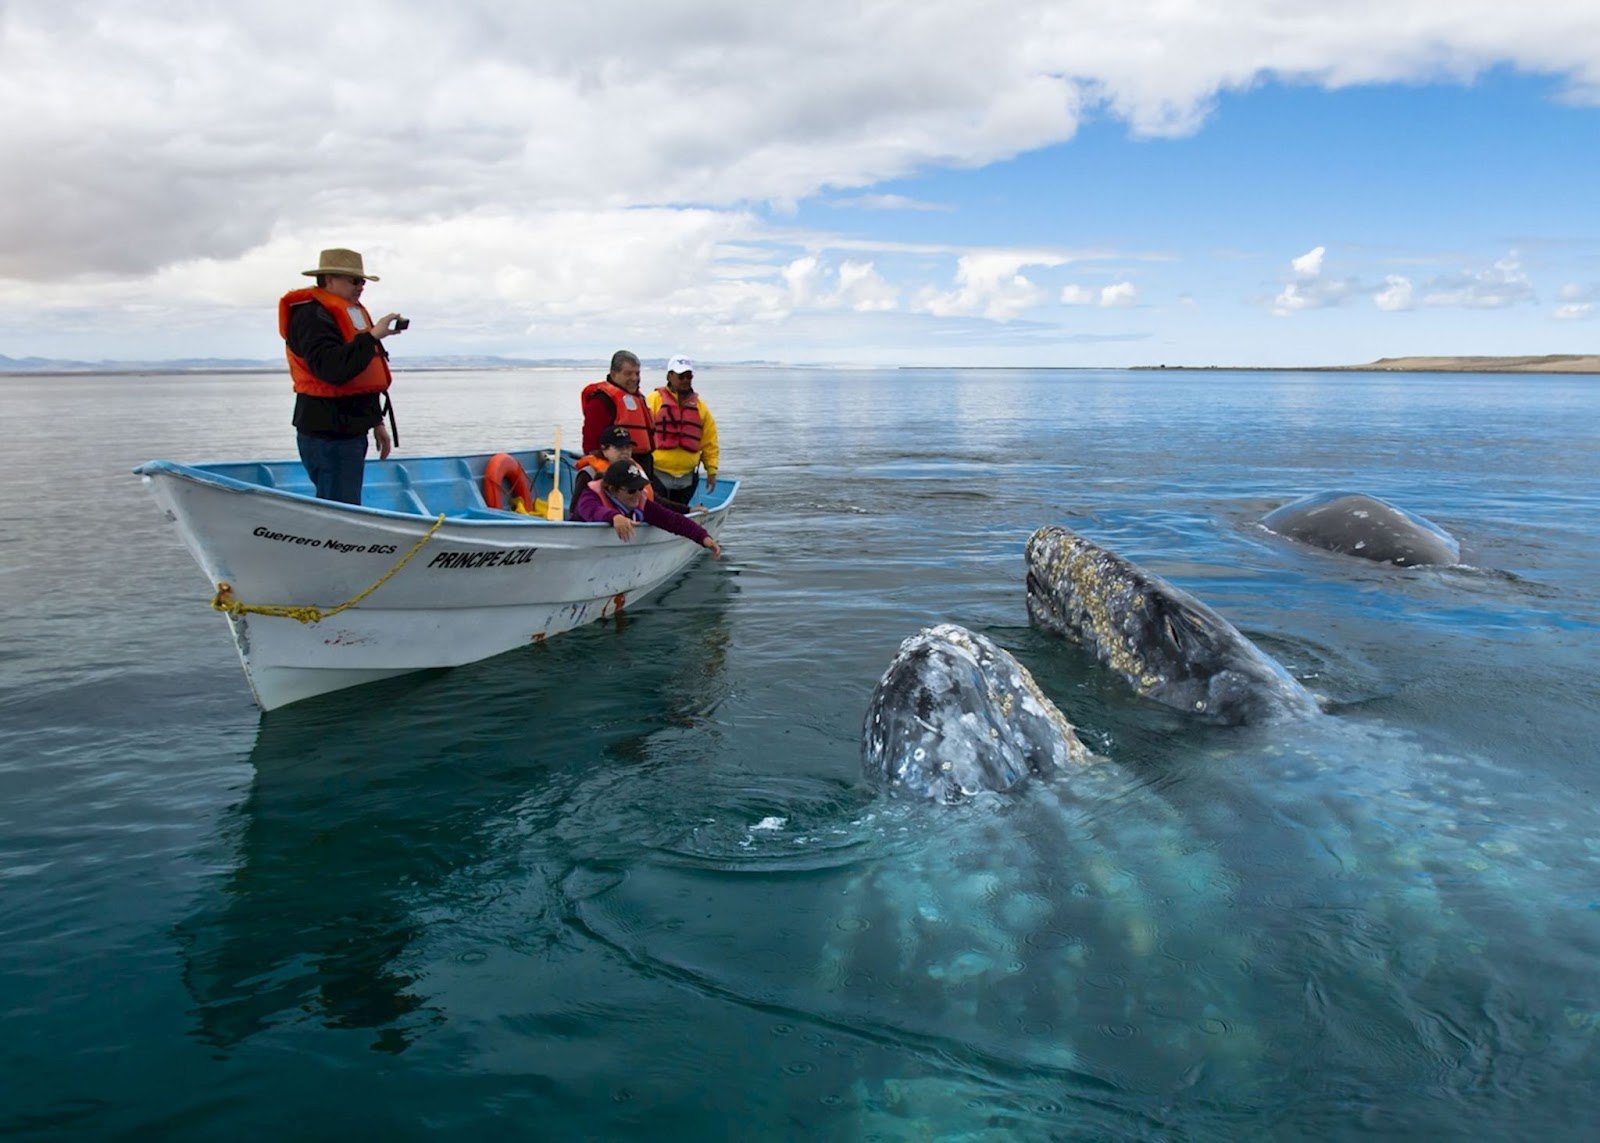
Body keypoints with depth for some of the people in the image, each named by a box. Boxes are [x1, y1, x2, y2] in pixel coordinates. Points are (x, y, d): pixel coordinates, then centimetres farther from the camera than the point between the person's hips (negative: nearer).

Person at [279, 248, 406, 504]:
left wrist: (376, 422, 26)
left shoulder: (355, 312, 19)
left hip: (350, 430, 10)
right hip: (327, 434, -10)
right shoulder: (312, 316, -12)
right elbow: (333, 369, -29)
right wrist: (372, 336, -25)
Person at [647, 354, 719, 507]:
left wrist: (711, 470, 6)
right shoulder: (654, 400, -3)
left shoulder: (700, 406, 9)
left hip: (688, 477, 4)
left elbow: (709, 443, 10)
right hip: (657, 474, -4)